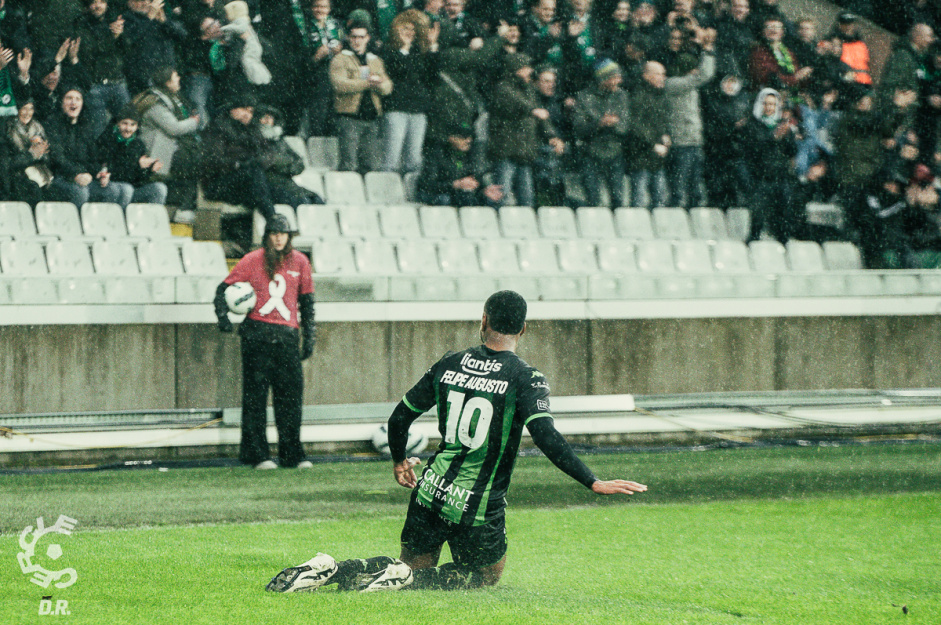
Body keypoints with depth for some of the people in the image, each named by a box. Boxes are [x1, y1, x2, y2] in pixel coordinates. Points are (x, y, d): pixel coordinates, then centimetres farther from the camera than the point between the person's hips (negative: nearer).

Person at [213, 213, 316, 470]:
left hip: (288, 334, 3)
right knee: (255, 394, -3)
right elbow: (224, 289, 6)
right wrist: (223, 316, -11)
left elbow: (306, 302, 17)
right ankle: (256, 454, 0)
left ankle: (292, 455, 7)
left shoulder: (299, 262, 11)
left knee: (291, 394, 1)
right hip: (257, 331, -3)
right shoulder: (252, 261, 3)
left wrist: (309, 337, 13)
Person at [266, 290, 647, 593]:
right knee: (488, 573, 19)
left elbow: (400, 418, 12)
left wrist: (399, 461, 31)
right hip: (478, 510, -5)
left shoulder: (448, 366, 5)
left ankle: (330, 570, 0)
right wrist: (593, 484, -22)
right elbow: (546, 437, -22)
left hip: (430, 493, 5)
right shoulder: (526, 379, -9)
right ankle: (404, 578, -7)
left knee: (415, 567, 24)